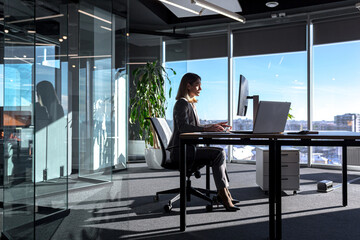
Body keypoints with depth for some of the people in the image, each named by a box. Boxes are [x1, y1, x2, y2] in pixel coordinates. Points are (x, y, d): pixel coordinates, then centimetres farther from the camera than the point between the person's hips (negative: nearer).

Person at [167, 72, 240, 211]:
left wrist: (214, 126, 12)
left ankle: (224, 192, -2)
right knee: (219, 154, -19)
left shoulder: (191, 104, 21)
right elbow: (183, 127, -24)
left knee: (220, 153, 1)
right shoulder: (182, 103, -10)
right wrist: (208, 129, -30)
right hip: (180, 151, -10)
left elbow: (196, 126, 24)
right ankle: (222, 193, -13)